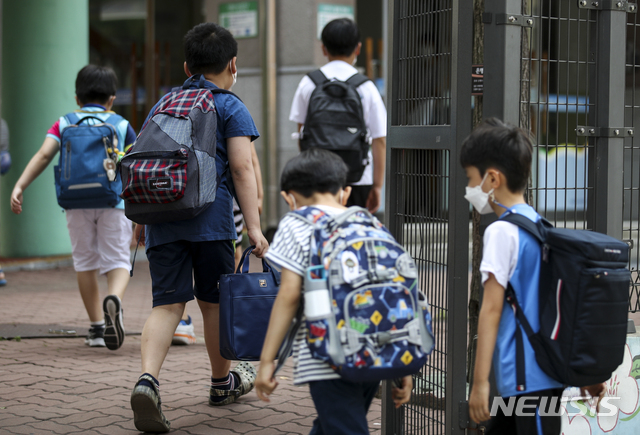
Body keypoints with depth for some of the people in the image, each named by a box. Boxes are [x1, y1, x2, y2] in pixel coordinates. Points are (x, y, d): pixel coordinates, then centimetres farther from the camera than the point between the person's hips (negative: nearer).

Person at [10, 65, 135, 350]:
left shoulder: (64, 124, 11)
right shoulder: (121, 125, 10)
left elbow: (43, 155, -6)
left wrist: (20, 186, -12)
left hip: (77, 201, 1)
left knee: (85, 263, 16)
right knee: (117, 262, 1)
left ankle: (97, 327, 19)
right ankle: (114, 300, -32)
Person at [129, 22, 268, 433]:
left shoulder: (162, 103, 19)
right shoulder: (231, 108, 3)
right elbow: (242, 169, -7)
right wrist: (254, 228, -10)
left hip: (160, 215, 4)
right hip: (210, 216, -3)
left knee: (168, 303, 0)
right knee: (213, 302, 12)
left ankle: (148, 379, -24)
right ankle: (223, 381, 31)